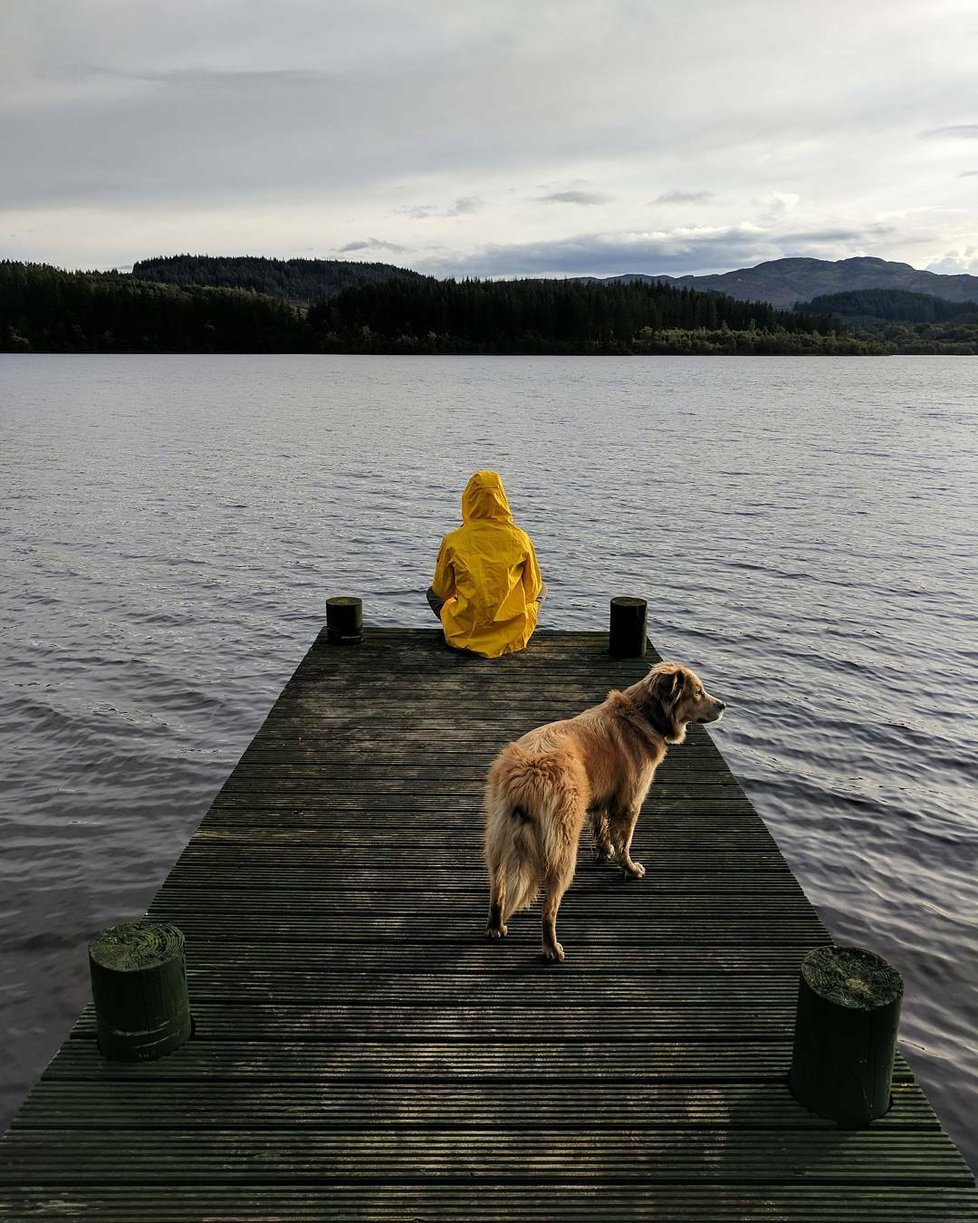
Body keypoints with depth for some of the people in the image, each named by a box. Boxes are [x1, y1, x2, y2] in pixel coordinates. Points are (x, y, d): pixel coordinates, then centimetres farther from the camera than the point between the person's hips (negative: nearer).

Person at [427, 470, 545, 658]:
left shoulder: (453, 540, -9)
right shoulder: (520, 538, -9)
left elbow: (442, 591, 4)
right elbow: (533, 590, 2)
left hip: (465, 634, 0)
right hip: (513, 633, 0)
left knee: (432, 592, 29)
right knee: (542, 589, 30)